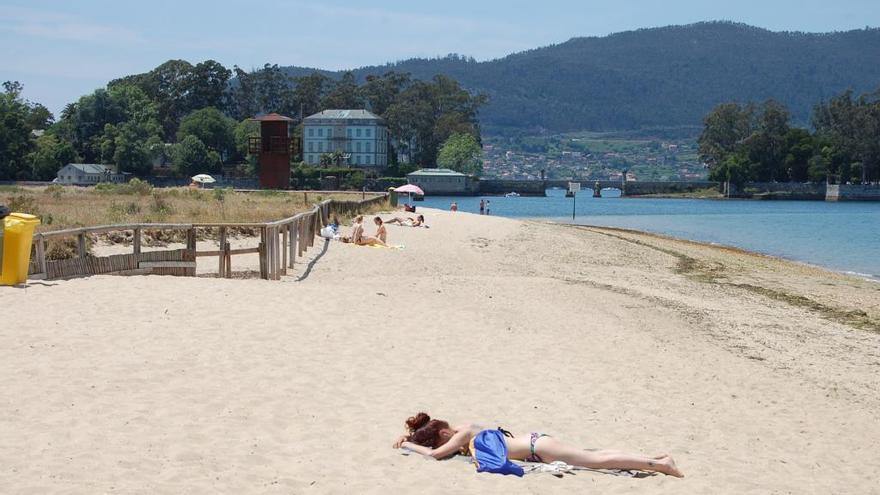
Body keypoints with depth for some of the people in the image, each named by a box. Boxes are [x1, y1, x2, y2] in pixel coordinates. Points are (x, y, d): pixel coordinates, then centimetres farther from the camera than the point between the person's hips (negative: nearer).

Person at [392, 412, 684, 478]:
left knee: (598, 460, -12)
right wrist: (409, 436, 17)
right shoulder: (459, 432, 12)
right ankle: (654, 460, 7)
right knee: (595, 458, 8)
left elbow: (434, 453, -22)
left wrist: (408, 445, -8)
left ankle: (657, 464, -13)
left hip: (537, 449, -8)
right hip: (534, 444, 8)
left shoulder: (462, 434, -13)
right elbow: (427, 434, 31)